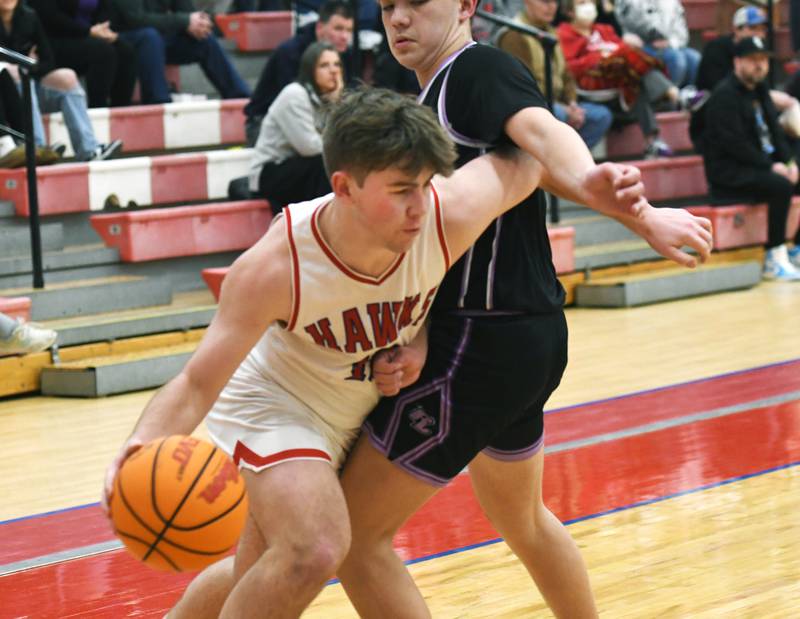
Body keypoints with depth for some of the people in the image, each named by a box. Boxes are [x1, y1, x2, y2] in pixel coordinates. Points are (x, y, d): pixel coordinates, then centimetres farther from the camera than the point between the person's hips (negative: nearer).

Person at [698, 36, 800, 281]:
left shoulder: (759, 91, 17)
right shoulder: (725, 95, -12)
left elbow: (775, 131, 18)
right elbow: (734, 144, -20)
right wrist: (770, 166, -21)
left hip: (762, 166, 10)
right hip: (729, 174, -10)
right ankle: (775, 258, -26)